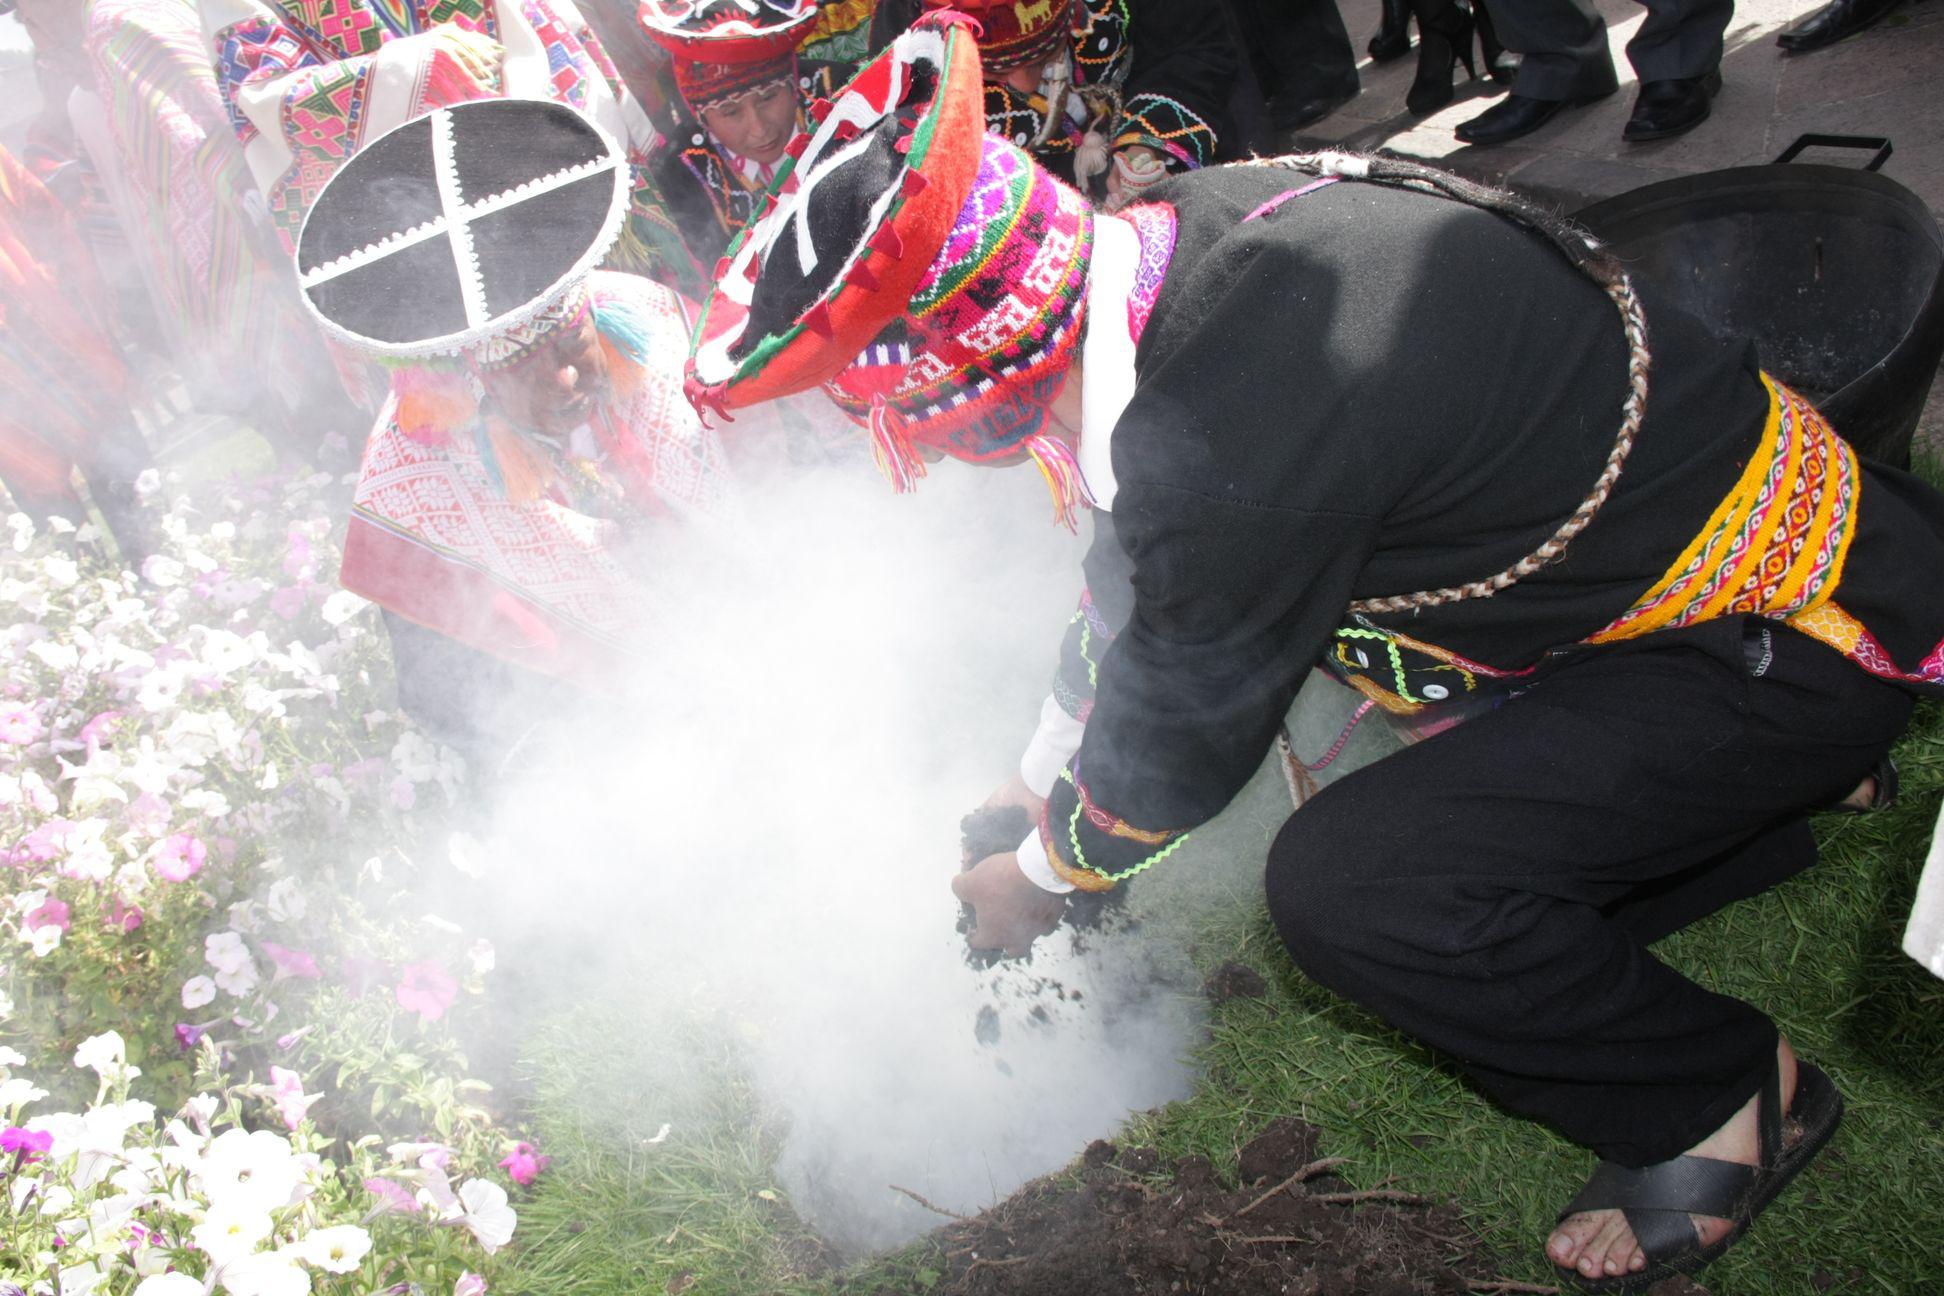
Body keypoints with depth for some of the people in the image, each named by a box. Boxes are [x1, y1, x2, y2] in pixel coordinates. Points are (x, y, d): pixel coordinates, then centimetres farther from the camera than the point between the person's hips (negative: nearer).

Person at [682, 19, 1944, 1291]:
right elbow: (1139, 576, 10)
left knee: (1347, 882, -20)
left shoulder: (1236, 446, -35)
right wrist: (1039, 776, 22)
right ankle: (1789, 786, 28)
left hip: (1795, 635, -9)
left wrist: (1043, 876, 5)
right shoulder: (1177, 236, -6)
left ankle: (1728, 1097, 2)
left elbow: (1181, 730, -16)